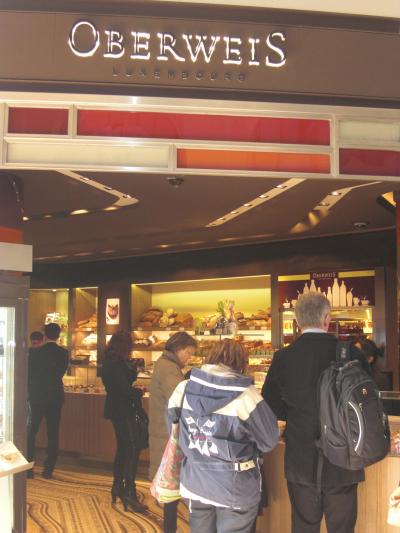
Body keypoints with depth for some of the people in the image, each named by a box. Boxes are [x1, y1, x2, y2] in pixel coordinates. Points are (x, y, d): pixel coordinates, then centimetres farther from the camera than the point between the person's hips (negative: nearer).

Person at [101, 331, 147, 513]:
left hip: (117, 409, 11)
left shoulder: (110, 362, 11)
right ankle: (130, 493, -10)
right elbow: (126, 389, -21)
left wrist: (133, 368, -1)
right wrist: (139, 392, -6)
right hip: (123, 411, -11)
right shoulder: (117, 364, -20)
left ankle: (118, 486, 30)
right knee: (132, 449, -10)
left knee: (123, 448, 19)